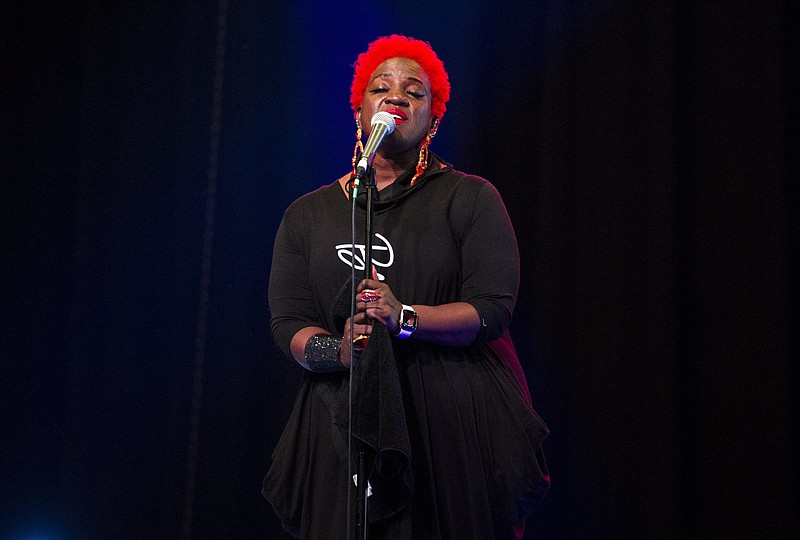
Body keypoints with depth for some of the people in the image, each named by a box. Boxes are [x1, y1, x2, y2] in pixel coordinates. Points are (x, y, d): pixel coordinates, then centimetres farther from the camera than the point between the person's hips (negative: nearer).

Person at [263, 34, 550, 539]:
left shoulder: (470, 198, 3)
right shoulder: (308, 214, 12)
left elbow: (493, 309, -8)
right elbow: (288, 322, 3)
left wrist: (406, 319, -23)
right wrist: (337, 350, -18)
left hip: (456, 426, -2)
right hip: (345, 429, 2)